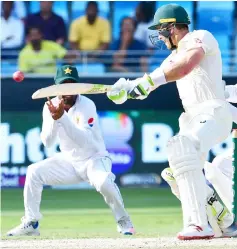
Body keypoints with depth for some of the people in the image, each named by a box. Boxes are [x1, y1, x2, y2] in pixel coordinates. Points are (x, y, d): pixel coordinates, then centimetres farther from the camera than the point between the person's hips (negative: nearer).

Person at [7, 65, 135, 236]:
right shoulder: (51, 106, -6)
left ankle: (124, 222, -11)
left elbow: (84, 140, -31)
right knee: (34, 172, -13)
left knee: (103, 182, -35)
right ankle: (30, 224, -3)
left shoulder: (87, 106, -19)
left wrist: (62, 117, -39)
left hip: (94, 159, -5)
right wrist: (54, 119, -30)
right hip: (68, 161, 5)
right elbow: (47, 142, -13)